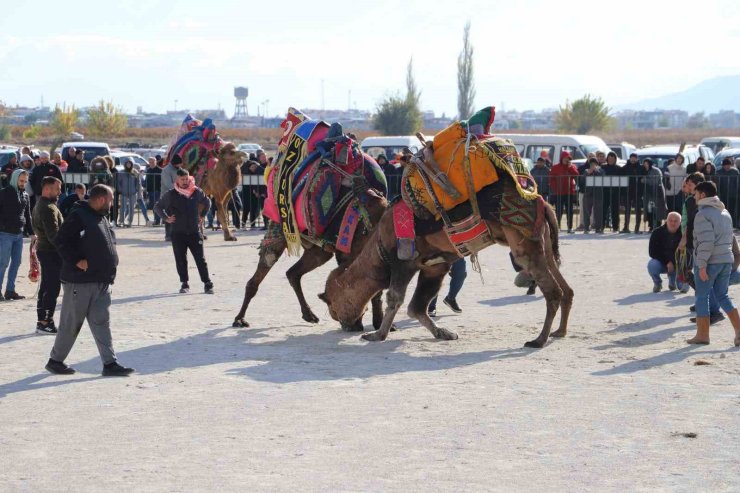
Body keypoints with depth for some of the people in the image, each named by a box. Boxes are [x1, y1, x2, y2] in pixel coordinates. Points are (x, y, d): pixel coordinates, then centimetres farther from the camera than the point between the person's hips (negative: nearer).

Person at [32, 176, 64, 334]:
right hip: (51, 252, -11)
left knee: (46, 286, 15)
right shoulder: (49, 208, -20)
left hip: (43, 249, 11)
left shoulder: (39, 205, 15)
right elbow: (54, 235, -25)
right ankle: (45, 322, -7)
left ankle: (42, 320, 20)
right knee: (53, 287, -7)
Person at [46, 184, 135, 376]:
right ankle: (55, 360, 15)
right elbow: (61, 241, -19)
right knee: (71, 324, 2)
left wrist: (110, 267, 14)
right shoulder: (78, 217, -14)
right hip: (80, 281, -8)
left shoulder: (102, 218, 15)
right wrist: (77, 261, -20)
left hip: (101, 282, 8)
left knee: (101, 323, 5)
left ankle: (110, 363, 4)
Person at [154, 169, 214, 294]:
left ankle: (207, 284, 3)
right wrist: (166, 218, 0)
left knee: (200, 259, -1)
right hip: (178, 233, 0)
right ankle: (184, 284, 13)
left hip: (194, 232, 0)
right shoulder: (171, 195, -3)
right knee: (181, 260, 3)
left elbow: (207, 203, 22)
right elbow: (157, 207, 9)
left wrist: (201, 215, 13)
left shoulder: (197, 192, 1)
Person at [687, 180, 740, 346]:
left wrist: (702, 265, -19)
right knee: (722, 295, 14)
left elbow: (706, 241, -20)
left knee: (702, 297, 3)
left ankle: (702, 335, 6)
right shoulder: (725, 213, 15)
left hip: (709, 262, -8)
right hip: (726, 260, 8)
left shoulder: (703, 214, -12)